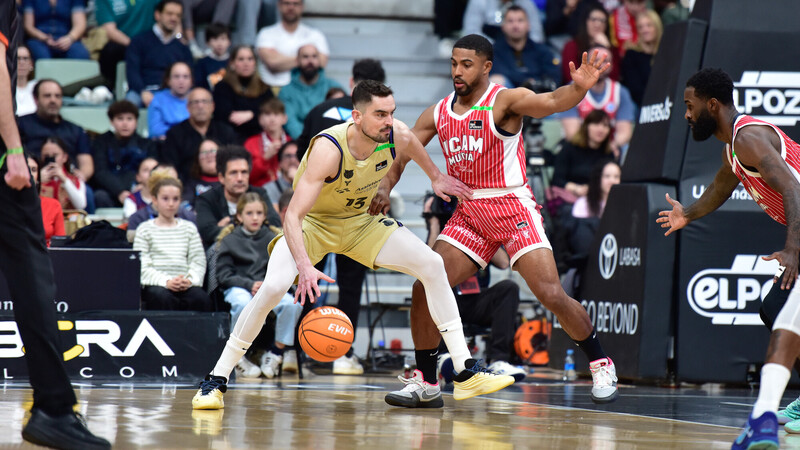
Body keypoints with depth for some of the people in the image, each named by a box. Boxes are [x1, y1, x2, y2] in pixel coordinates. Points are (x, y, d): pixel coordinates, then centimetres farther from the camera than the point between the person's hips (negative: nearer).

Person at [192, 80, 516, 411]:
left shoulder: (398, 137, -19)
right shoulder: (328, 149, -35)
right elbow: (293, 216, -40)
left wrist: (436, 177, 23)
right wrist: (305, 267, -53)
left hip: (359, 222, 6)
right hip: (311, 223, -6)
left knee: (433, 265, -7)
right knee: (273, 286, -31)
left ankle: (466, 373, 1)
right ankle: (216, 381, -18)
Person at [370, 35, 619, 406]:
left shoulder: (504, 101, -10)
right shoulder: (438, 114, 7)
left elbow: (552, 102, -27)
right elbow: (402, 153, 10)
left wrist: (579, 87, -48)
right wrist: (384, 187, -9)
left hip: (512, 207, -5)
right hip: (470, 213, 5)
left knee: (551, 294, -13)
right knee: (424, 289, -5)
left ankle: (600, 364, 7)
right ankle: (426, 381, 8)